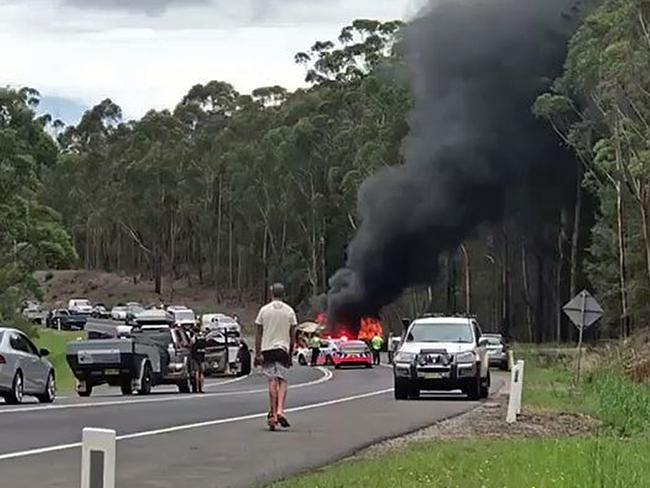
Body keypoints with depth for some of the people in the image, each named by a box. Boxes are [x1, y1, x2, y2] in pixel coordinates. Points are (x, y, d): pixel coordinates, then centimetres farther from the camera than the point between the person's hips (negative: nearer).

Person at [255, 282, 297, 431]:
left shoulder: (264, 310, 1)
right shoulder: (289, 311, 3)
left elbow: (258, 334, -1)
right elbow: (292, 335, 5)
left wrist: (258, 353, 2)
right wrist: (291, 353, 14)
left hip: (267, 349, 0)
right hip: (283, 349, 0)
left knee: (272, 381, 2)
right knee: (282, 381, 1)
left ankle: (273, 413, -1)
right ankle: (280, 410, -15)